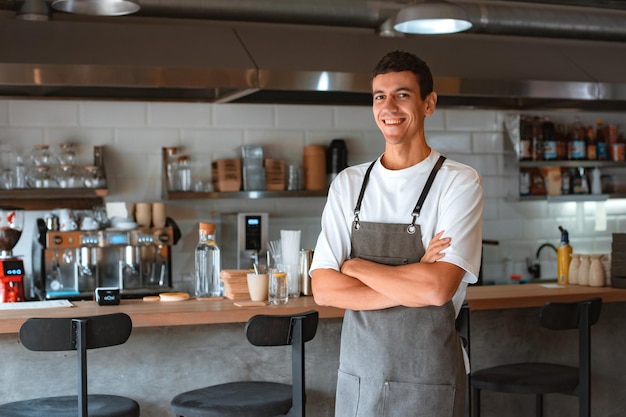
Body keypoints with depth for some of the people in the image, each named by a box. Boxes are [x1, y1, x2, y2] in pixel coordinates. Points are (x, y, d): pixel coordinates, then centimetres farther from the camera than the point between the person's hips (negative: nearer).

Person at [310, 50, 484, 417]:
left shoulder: (460, 183, -9)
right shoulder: (348, 184, 3)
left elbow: (438, 288, -20)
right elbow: (324, 289, -5)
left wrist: (355, 266, -9)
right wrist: (413, 284, -15)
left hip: (428, 382, -3)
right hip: (357, 373, 3)